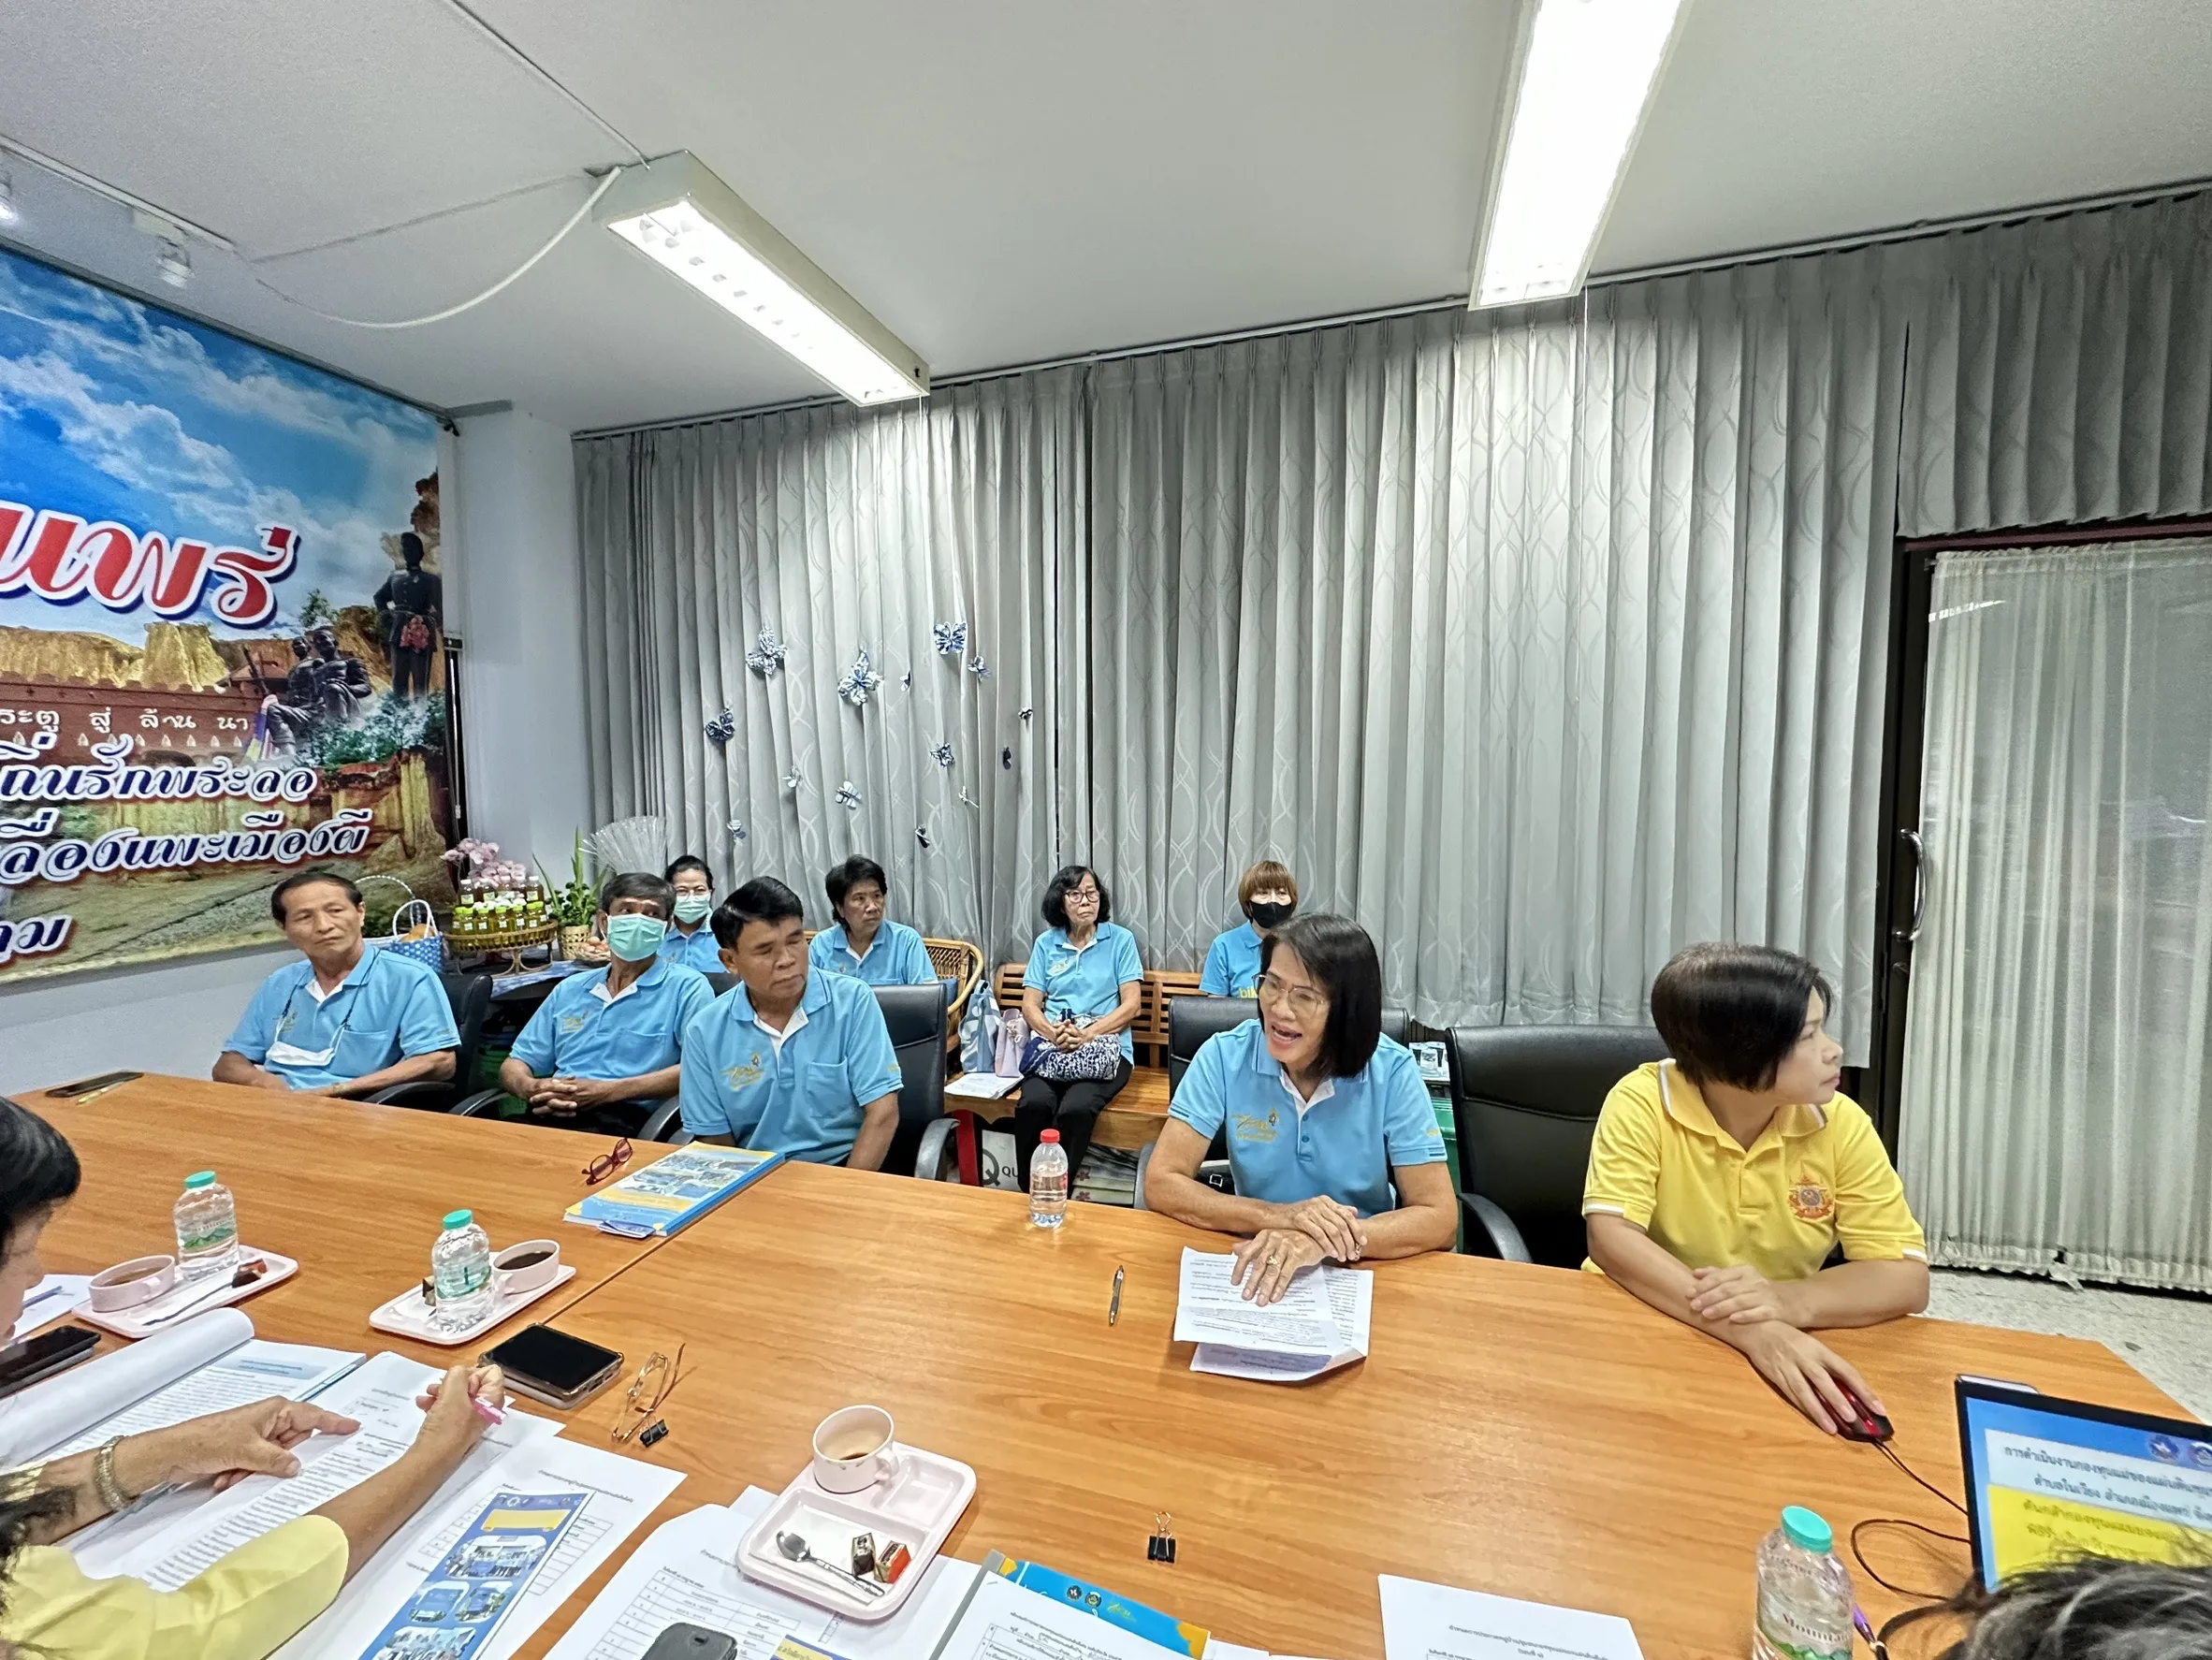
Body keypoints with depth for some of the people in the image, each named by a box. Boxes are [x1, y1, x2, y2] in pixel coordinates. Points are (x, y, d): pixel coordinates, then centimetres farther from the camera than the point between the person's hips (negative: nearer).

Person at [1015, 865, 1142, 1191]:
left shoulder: (1120, 939, 6)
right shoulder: (1046, 943, 13)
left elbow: (1131, 1005, 0)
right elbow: (1030, 1005, 9)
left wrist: (1087, 1035, -16)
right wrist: (1052, 1032, -14)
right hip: (1051, 1045, 2)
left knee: (1075, 1108, -32)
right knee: (1033, 1104, -30)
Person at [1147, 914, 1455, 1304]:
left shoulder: (1393, 1072, -12)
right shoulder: (1225, 1056, -12)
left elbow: (1439, 1218, -13)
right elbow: (1161, 1183, -14)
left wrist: (1323, 1240, -29)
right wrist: (1280, 1217, -26)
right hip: (1254, 1268, -1)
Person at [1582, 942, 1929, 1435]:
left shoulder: (1841, 1123, -7)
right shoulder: (1642, 1102, -17)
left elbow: (1906, 1277, -9)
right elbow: (1610, 1238, -23)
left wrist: (1789, 1301, -28)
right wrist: (1748, 1328, -35)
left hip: (1785, 1350, 3)